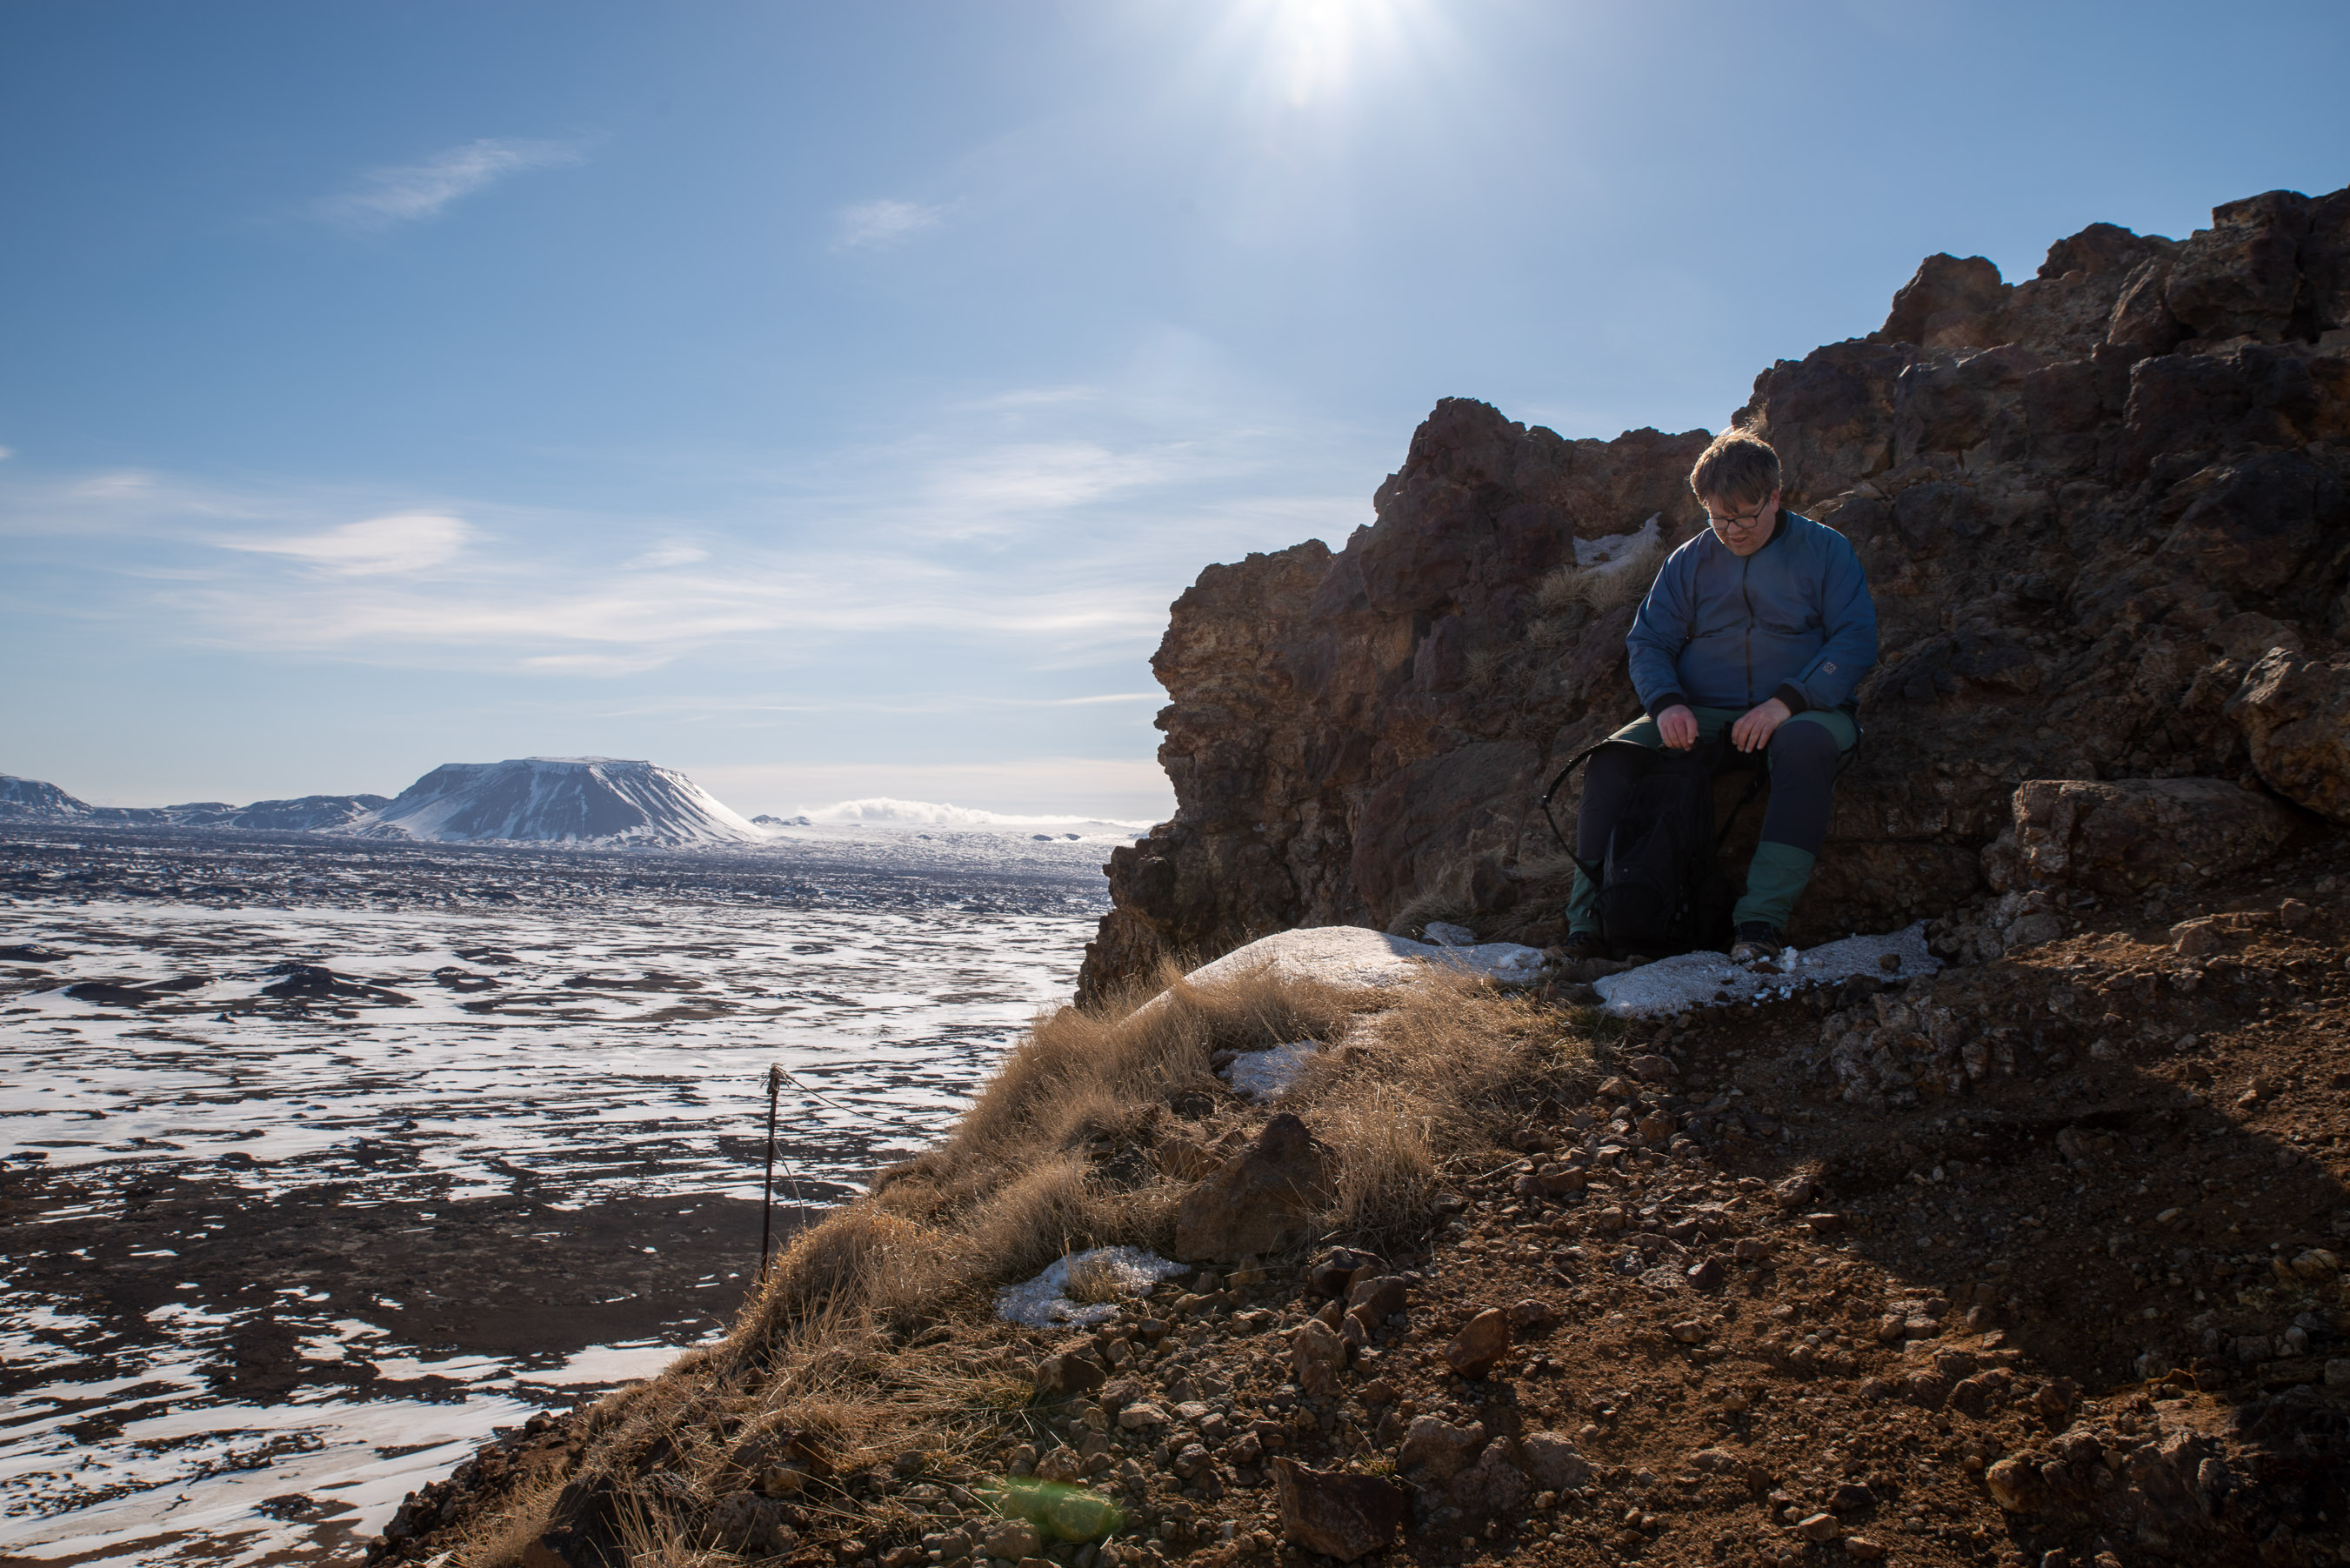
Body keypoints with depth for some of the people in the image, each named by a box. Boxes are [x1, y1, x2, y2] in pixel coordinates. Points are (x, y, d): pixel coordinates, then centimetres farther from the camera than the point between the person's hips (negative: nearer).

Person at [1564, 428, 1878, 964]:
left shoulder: (1825, 550, 5)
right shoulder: (1688, 562, 13)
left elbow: (1855, 641, -4)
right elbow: (1648, 642, 10)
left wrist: (1786, 702, -20)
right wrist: (1666, 703, -13)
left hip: (1802, 711, -2)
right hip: (1702, 715, 3)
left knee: (1805, 746, -40)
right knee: (1612, 758, -25)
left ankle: (1760, 921, -43)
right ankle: (1588, 919, -26)